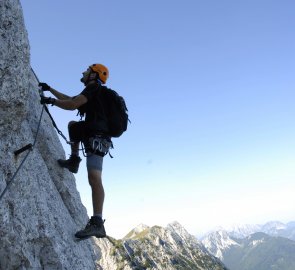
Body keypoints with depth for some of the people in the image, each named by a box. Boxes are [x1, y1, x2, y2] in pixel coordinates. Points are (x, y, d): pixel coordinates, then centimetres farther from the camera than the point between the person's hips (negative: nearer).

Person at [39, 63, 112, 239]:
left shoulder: (93, 88, -3)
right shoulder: (94, 92, 28)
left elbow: (72, 105, -16)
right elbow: (70, 99, 39)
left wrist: (51, 101, -2)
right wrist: (50, 89, 41)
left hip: (97, 136, -10)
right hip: (94, 134, 10)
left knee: (94, 177, -23)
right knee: (73, 124, 31)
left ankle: (97, 223, -32)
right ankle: (74, 160, 18)